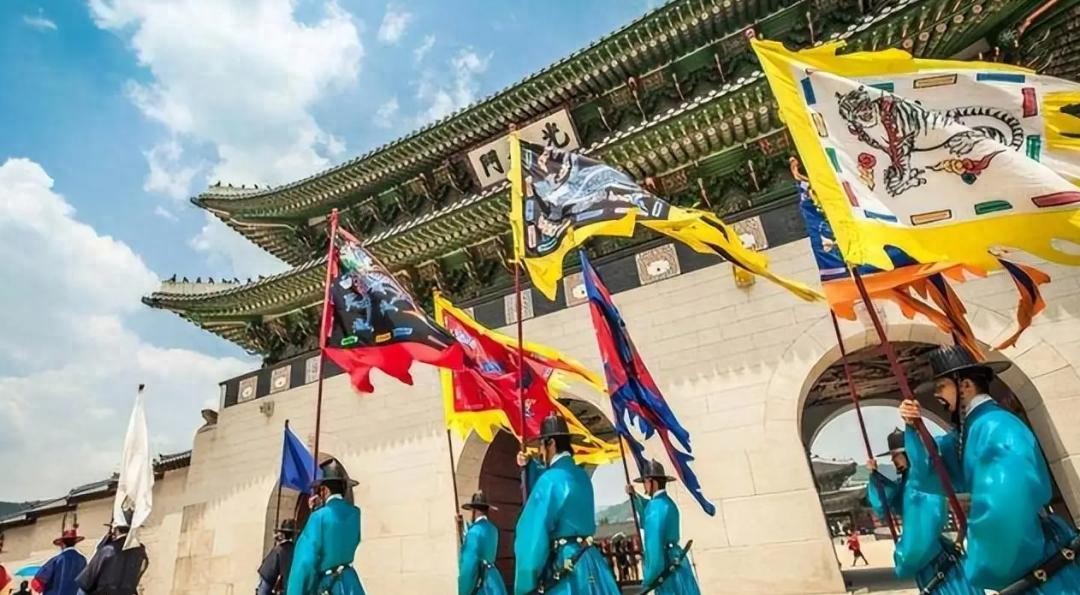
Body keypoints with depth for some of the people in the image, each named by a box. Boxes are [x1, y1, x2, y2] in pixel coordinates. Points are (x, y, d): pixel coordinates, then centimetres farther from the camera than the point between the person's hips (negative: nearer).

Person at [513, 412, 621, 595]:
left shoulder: (550, 479, -15)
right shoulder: (581, 475, 10)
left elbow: (533, 536, -16)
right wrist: (529, 466, 25)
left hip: (564, 566, -8)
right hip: (591, 562, 8)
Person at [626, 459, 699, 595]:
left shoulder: (656, 506, -19)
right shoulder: (668, 503, 11)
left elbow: (654, 545, -21)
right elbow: (648, 522, 28)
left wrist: (648, 580, -15)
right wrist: (635, 497, 22)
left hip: (666, 567, -10)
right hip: (674, 561, 10)